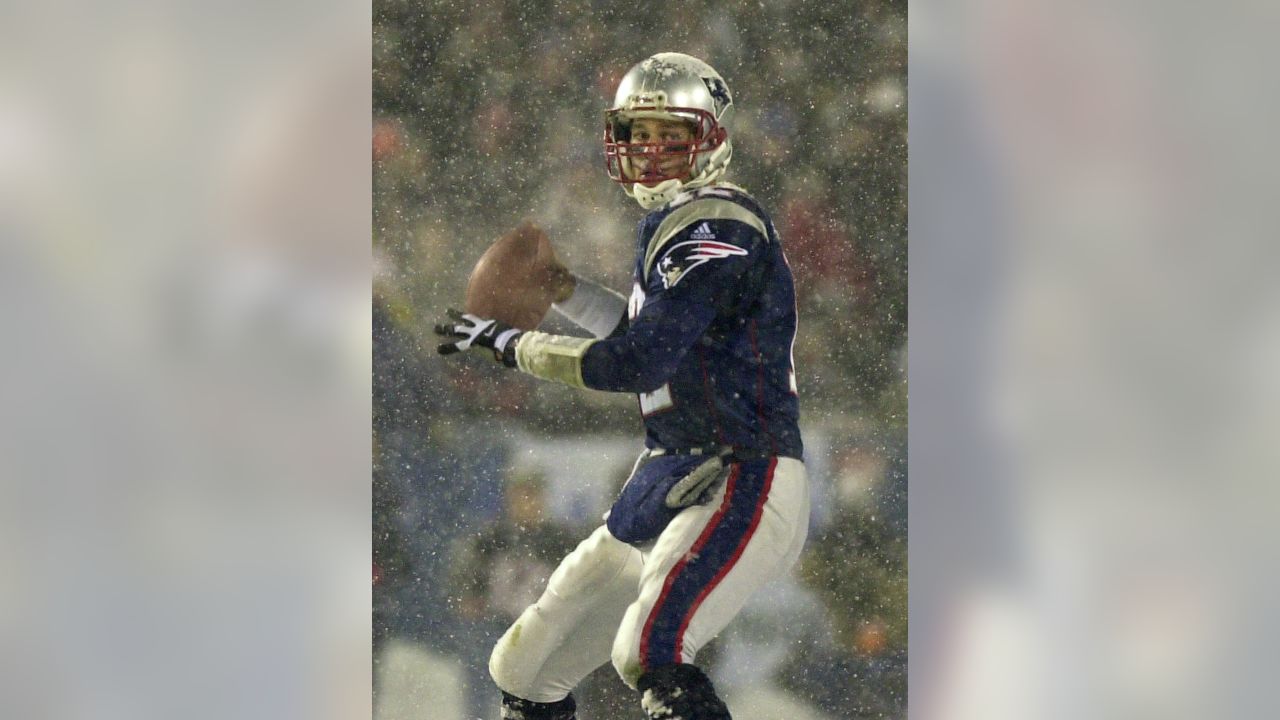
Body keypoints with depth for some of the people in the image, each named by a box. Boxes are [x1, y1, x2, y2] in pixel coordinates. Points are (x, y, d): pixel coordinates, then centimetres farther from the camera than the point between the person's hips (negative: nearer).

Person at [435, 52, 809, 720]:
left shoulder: (718, 226, -14)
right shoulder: (669, 224, 15)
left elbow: (639, 363, -22)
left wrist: (511, 344, -10)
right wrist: (563, 290, 26)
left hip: (743, 487, -10)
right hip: (664, 489, 10)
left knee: (648, 649, -34)